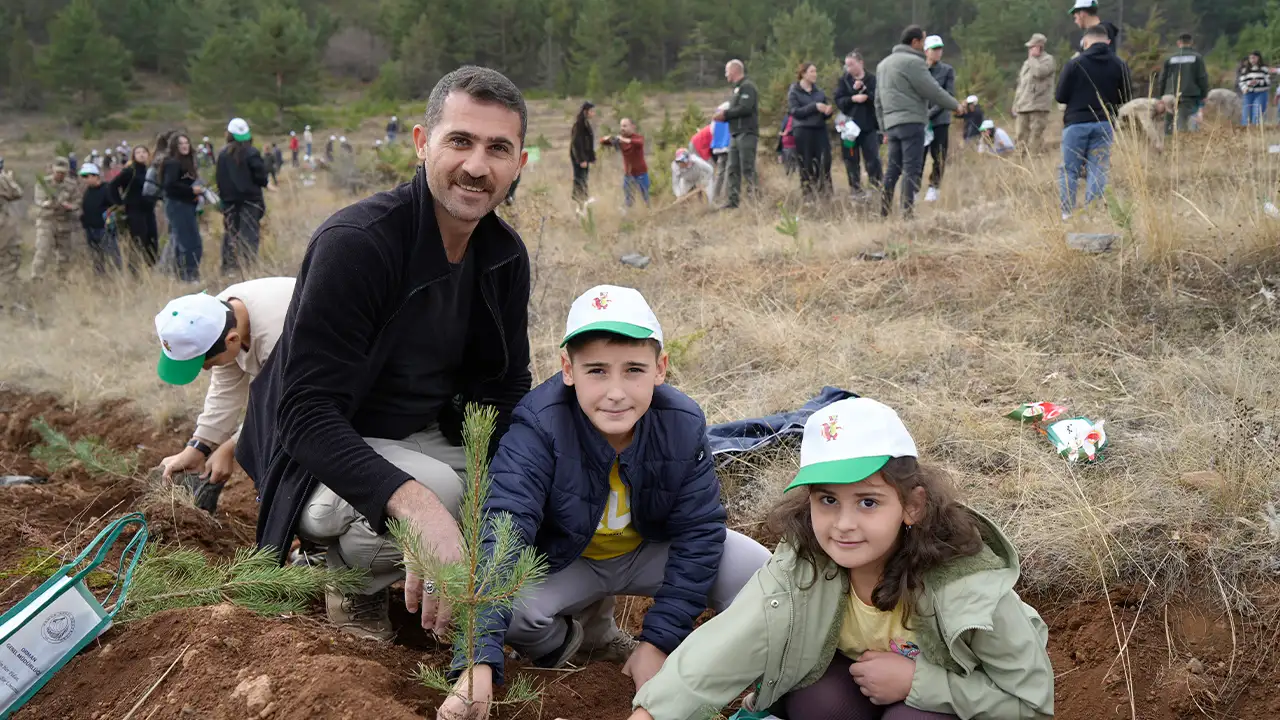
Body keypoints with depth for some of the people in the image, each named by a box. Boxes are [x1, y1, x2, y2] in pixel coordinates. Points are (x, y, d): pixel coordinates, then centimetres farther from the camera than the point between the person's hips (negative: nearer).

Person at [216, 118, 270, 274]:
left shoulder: (223, 154, 3)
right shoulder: (251, 153, -10)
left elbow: (220, 179, 7)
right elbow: (261, 176, -11)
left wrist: (223, 197, 16)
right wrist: (266, 181, 11)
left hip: (229, 201, 4)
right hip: (250, 200, -4)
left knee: (230, 234, 12)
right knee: (249, 236, -4)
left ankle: (228, 270, 13)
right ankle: (247, 267, -9)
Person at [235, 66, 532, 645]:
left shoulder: (505, 256, -3)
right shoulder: (355, 243, -26)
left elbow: (504, 392, 6)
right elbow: (304, 412, -32)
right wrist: (416, 503, -47)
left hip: (429, 440, 7)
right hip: (326, 460, -7)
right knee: (432, 494, -36)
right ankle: (353, 576, -3)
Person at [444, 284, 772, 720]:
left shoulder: (683, 425, -22)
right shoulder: (539, 427, -32)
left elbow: (698, 532, -13)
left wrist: (659, 641, -17)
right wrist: (478, 665, -52)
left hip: (650, 552, 2)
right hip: (562, 563, -2)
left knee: (755, 568, -20)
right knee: (507, 603, -32)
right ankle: (563, 640, 3)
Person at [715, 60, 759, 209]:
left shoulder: (747, 86, -7)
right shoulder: (737, 88, 21)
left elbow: (745, 108, -19)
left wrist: (725, 114, -11)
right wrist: (724, 116, 4)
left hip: (747, 134, -9)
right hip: (736, 134, 9)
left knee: (747, 169, -11)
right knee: (733, 169, 6)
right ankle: (733, 200, 6)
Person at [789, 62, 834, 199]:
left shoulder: (819, 91, 15)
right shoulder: (794, 92, 2)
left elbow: (824, 114, 16)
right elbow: (795, 111, -11)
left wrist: (828, 111, -8)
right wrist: (814, 106, -18)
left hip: (820, 129, 4)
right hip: (803, 131, -4)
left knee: (825, 161, -8)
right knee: (806, 164, -1)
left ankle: (825, 194, -1)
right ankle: (809, 196, 5)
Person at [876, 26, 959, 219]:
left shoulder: (883, 64, 19)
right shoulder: (913, 62, -9)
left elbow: (878, 101, 21)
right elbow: (933, 91, -9)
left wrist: (883, 126, 23)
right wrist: (955, 105, 4)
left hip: (891, 124, 8)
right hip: (911, 122, -8)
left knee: (893, 168, 12)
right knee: (912, 169, -6)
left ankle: (884, 209, 10)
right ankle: (908, 211, -8)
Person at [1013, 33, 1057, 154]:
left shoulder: (1048, 60, 1)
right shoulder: (1027, 63, 23)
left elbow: (1039, 72, -20)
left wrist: (1033, 58, -5)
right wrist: (1016, 105, 18)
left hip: (1039, 107, -7)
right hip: (1023, 107, 7)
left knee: (1035, 136, -12)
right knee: (1022, 136, 5)